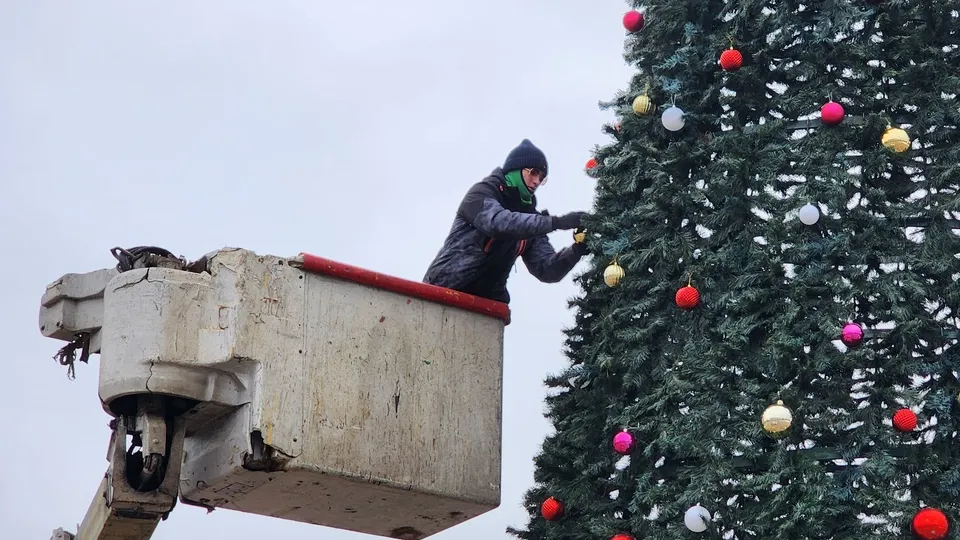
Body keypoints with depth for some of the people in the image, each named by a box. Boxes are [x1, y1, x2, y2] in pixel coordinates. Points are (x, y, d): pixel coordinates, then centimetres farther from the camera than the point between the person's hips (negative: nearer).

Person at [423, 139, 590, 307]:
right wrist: (557, 222, -32)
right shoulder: (482, 193, -5)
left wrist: (576, 251, -19)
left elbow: (546, 269, 2)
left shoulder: (529, 217, 12)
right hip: (447, 292, -6)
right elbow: (498, 222, -29)